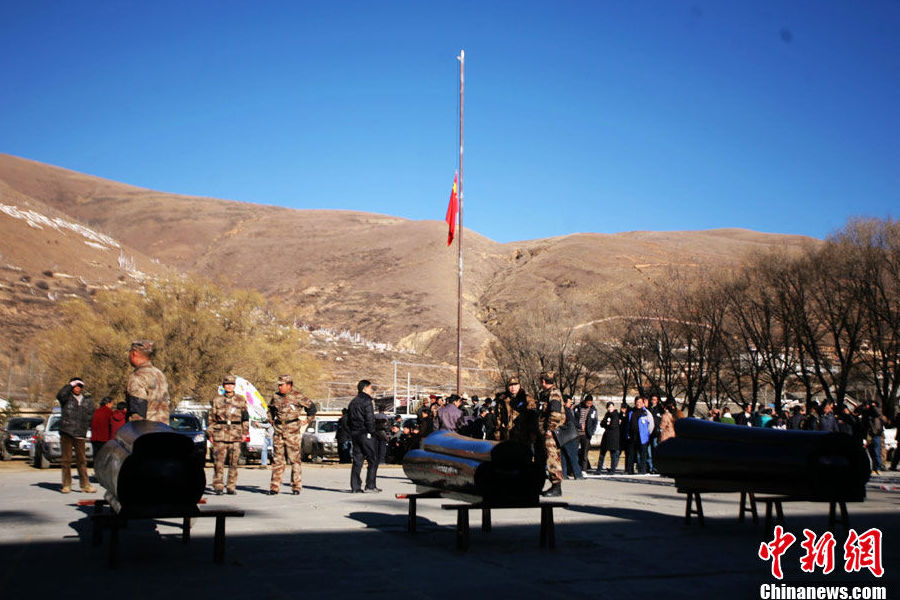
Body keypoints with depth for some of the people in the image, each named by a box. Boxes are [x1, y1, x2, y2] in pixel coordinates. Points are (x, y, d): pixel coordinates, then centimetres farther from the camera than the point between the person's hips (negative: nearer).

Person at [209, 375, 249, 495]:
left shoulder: (240, 400, 10)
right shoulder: (217, 400, 9)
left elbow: (245, 418, 13)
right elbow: (212, 418, 10)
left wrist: (244, 432, 5)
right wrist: (211, 434, 5)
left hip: (235, 435, 1)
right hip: (220, 434, -1)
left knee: (233, 463, 2)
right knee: (218, 462, -6)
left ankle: (232, 487, 9)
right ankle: (218, 486, -2)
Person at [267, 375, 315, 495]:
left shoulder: (297, 397, -5)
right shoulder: (276, 397, 9)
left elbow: (311, 407, 4)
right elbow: (270, 409, 28)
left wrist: (306, 422, 3)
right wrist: (272, 421, 18)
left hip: (293, 431, -4)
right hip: (278, 431, 4)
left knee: (294, 459, -2)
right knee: (277, 459, 5)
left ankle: (296, 487, 4)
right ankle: (274, 487, 8)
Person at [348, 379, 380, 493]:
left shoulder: (353, 402, 16)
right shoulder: (367, 401, -9)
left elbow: (349, 418, 17)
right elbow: (370, 419, -16)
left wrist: (352, 433, 17)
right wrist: (372, 432, -6)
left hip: (354, 434, 8)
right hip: (365, 434, -8)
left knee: (357, 460, 8)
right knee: (372, 460, -3)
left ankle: (355, 487, 6)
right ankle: (370, 486, -7)